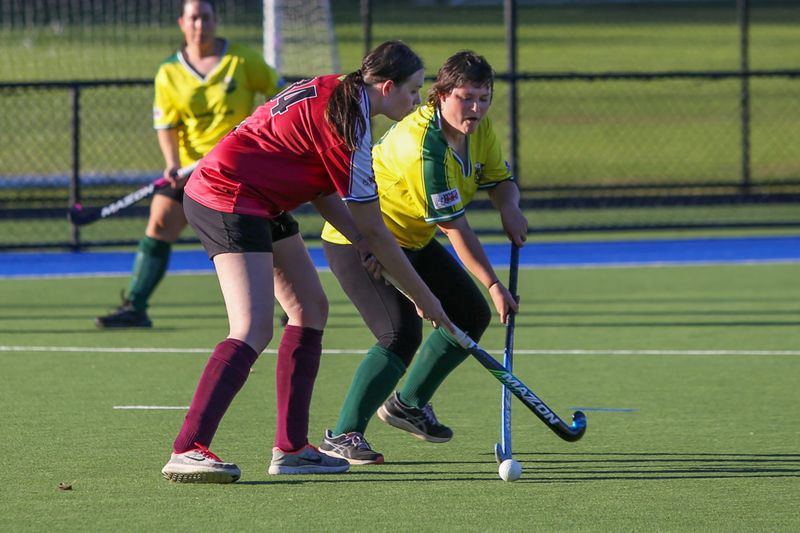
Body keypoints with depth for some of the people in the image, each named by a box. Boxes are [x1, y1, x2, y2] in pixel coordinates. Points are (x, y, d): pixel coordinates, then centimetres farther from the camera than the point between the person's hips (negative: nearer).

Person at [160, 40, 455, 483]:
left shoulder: (334, 93, 9)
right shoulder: (347, 125, -19)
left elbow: (318, 183, 15)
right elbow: (374, 231, -15)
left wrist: (359, 239, 1)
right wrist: (424, 298, -6)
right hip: (230, 198, -11)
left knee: (310, 309, 12)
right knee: (254, 331, -20)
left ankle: (290, 447, 12)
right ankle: (186, 452, -27)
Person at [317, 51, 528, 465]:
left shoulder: (479, 127, -5)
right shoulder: (424, 147, -32)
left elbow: (500, 179, 8)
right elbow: (455, 227, -30)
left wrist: (509, 207, -16)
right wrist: (493, 285, -26)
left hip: (411, 239, 10)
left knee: (472, 315, 14)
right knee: (401, 335, -24)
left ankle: (409, 402, 32)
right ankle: (342, 436, -20)